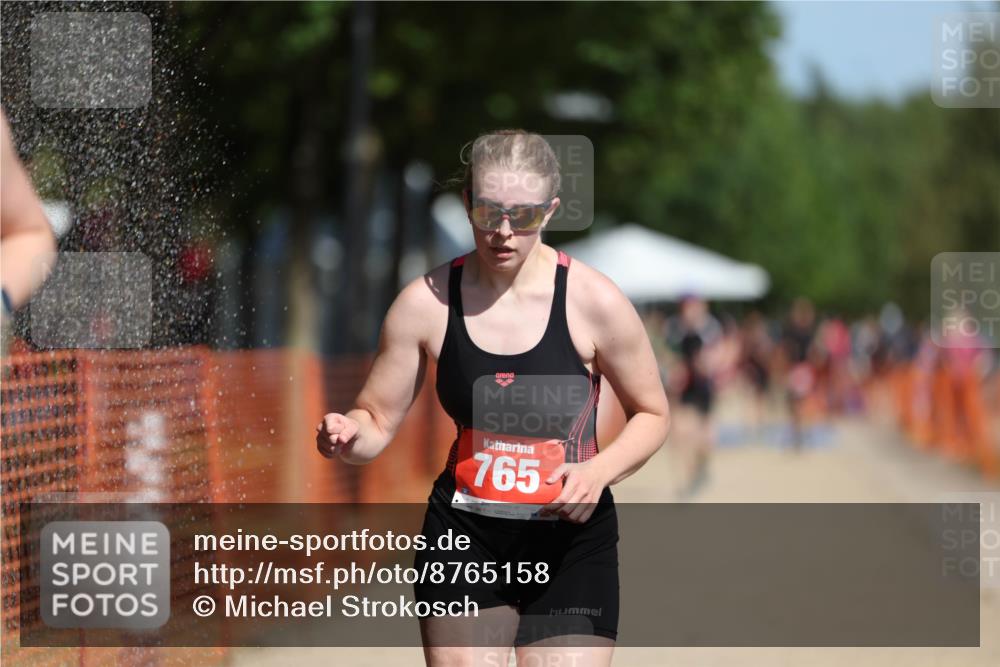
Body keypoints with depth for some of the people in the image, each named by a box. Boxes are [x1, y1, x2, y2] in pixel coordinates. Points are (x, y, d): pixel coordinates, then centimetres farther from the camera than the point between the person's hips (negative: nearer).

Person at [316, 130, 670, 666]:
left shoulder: (592, 301, -8)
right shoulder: (427, 303, -4)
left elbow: (652, 414, 4)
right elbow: (377, 421, 3)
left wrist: (600, 470, -15)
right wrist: (347, 435, -21)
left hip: (571, 542, -1)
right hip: (463, 539, 1)